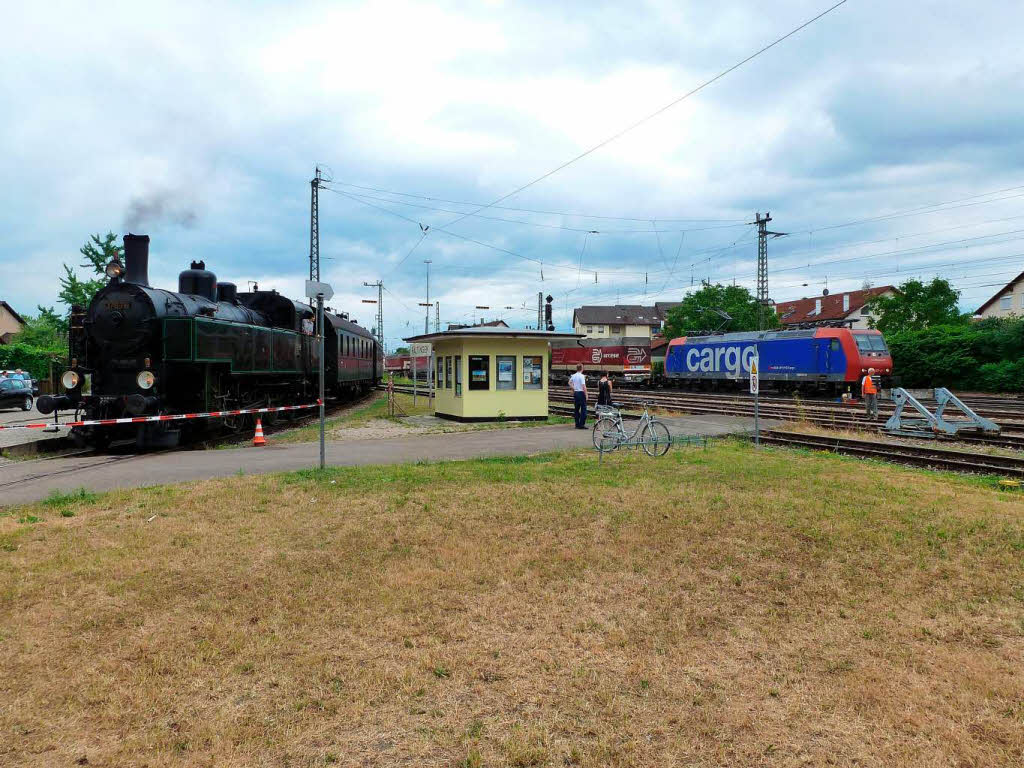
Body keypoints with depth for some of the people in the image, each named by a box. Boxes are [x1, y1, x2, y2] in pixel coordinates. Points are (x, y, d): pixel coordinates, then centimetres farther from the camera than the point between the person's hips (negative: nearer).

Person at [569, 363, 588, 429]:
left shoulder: (573, 376, 7)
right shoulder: (582, 376, -14)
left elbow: (570, 383, 23)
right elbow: (584, 386, -19)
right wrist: (586, 395, -13)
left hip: (575, 393, 7)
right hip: (581, 393, -7)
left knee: (576, 409, 11)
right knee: (583, 409, -2)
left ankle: (577, 424, 15)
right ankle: (582, 424, -5)